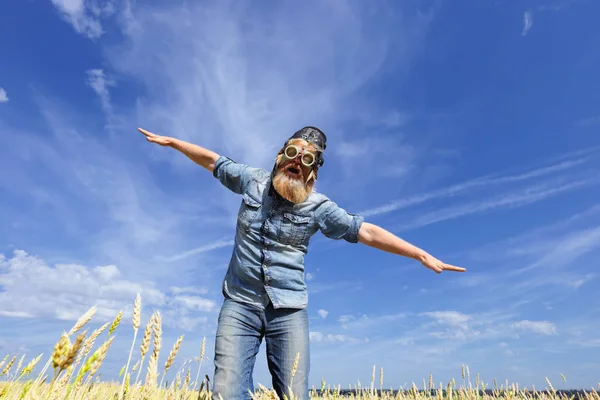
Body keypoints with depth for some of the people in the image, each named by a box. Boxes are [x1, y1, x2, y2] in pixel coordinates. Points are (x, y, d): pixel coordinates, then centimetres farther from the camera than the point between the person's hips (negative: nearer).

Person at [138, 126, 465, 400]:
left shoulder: (318, 206, -2)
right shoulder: (252, 180, 4)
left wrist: (421, 254, -5)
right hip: (240, 304, 1)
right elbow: (213, 161, 19)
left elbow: (367, 232, -3)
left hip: (288, 311, -1)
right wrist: (171, 141, 23)